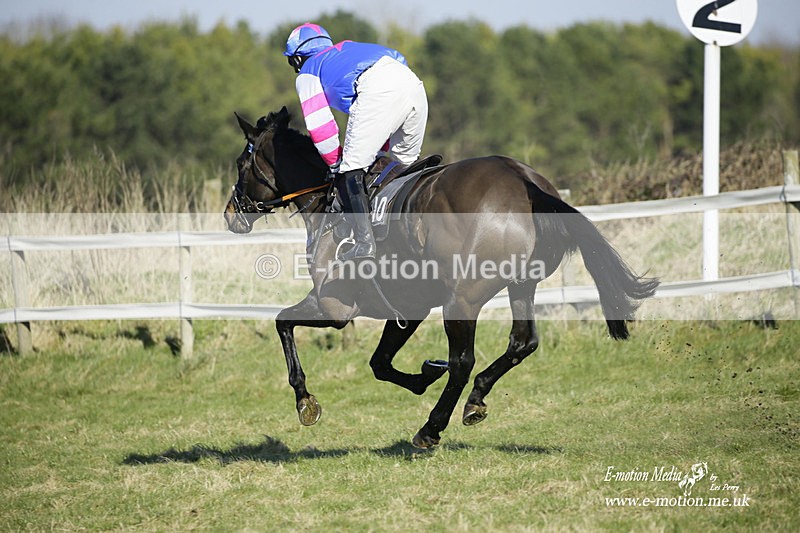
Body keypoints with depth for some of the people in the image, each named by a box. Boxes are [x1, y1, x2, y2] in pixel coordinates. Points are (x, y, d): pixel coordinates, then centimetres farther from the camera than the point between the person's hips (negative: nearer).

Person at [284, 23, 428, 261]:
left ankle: (364, 240, -15)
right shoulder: (347, 49, 43)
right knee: (405, 164, 23)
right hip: (414, 83, 7)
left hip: (378, 91, -7)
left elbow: (319, 126, 14)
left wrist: (336, 163, 28)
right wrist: (382, 147, 46)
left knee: (350, 169, -2)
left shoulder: (307, 74, 23)